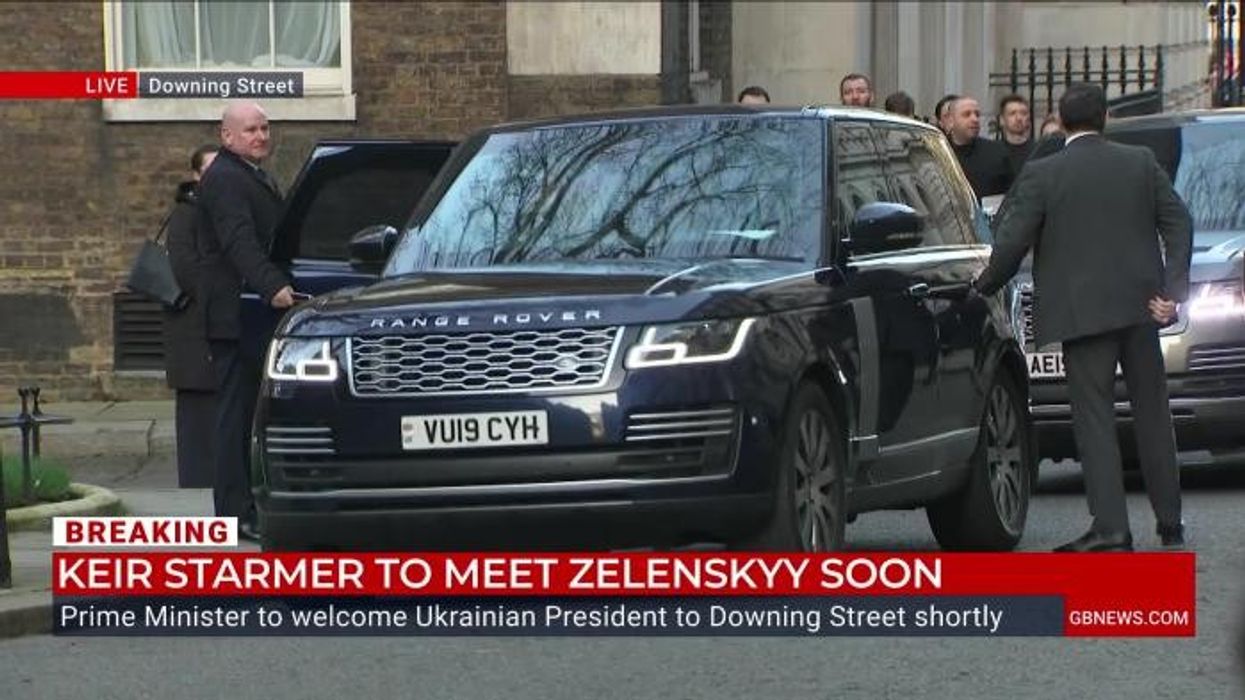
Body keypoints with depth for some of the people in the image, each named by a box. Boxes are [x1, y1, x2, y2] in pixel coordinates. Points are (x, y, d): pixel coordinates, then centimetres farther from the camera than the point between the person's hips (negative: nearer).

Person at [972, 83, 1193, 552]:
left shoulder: (1042, 175, -6)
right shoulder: (1141, 163, 5)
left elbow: (1011, 243, -8)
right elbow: (1179, 224, 1)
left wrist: (982, 289, 7)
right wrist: (1172, 290, -1)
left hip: (1084, 312, -4)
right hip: (1138, 306, 4)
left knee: (1094, 417, -2)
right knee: (1152, 412, 15)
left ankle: (1111, 530, -9)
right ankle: (1170, 523, 22)